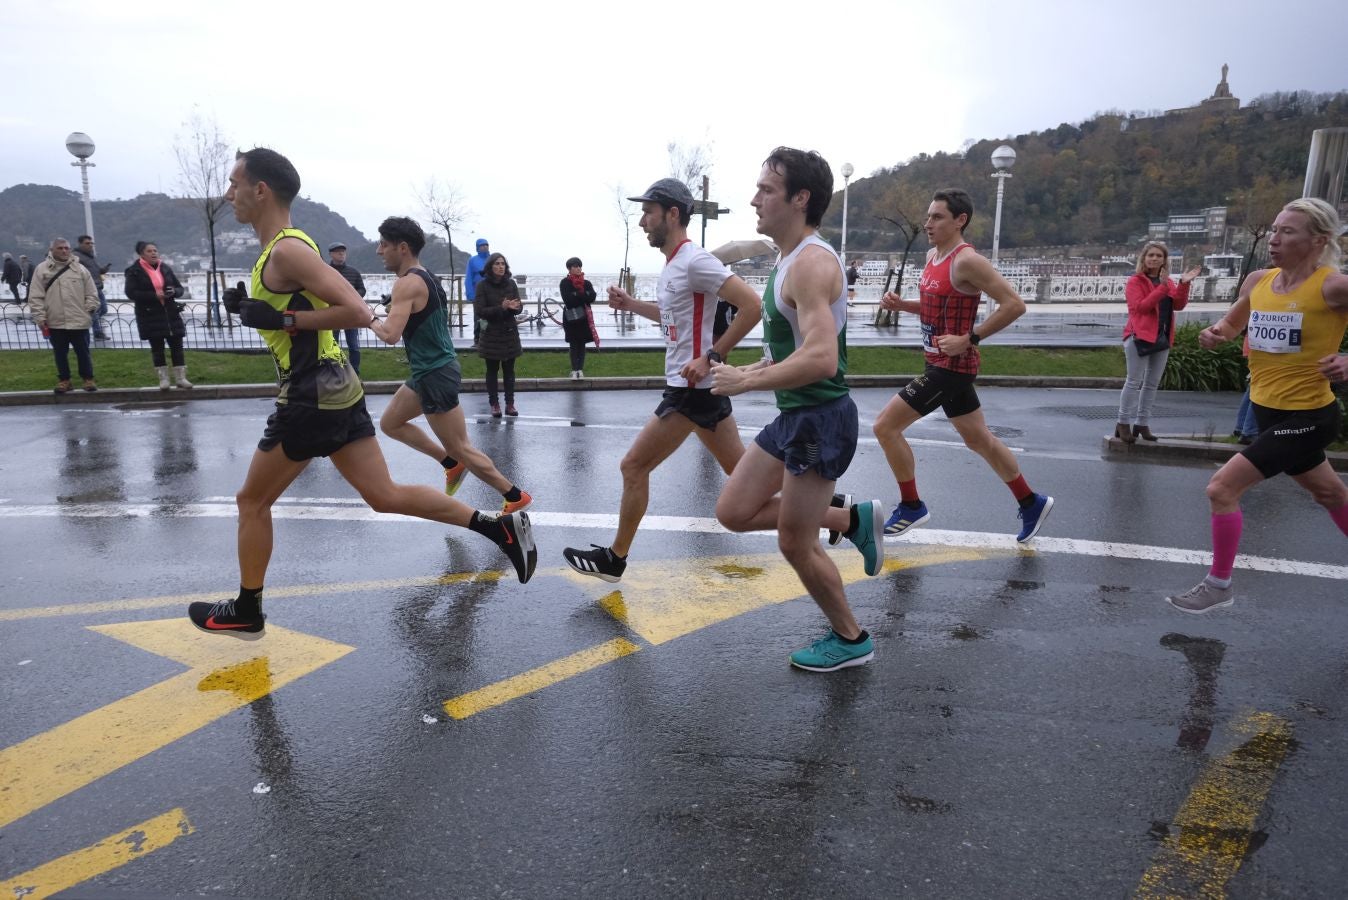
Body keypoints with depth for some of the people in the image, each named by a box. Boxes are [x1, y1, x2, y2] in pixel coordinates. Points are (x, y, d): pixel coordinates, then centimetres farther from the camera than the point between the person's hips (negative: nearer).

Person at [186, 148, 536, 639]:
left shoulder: (286, 250, -16)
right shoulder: (285, 247, 15)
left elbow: (357, 312, -25)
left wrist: (281, 319, -20)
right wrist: (252, 308, 10)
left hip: (313, 396, -10)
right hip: (334, 385, 10)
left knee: (253, 501, 8)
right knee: (384, 495, 9)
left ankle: (245, 612, 24)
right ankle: (500, 525, 6)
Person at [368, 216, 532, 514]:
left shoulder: (407, 284, -19)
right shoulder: (426, 278, 12)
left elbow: (390, 335, -28)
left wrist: (370, 319, -8)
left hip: (435, 375, -10)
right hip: (433, 370, 10)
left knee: (461, 448, -1)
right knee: (390, 424, 20)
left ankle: (516, 496, 8)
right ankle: (452, 464, 23)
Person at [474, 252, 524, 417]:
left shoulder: (511, 284, 3)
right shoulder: (483, 285, -6)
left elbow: (519, 308, 3)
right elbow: (480, 311, -11)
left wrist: (514, 307, -21)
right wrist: (501, 308, -23)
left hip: (510, 333, 3)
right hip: (491, 334, -2)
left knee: (509, 370, 6)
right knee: (492, 370, 4)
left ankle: (510, 404, 11)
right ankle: (494, 405, 8)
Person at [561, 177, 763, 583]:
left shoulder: (695, 261, -16)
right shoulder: (673, 264, 13)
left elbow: (752, 306, -21)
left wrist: (711, 357, -21)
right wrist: (631, 304, 16)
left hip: (691, 389, -10)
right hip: (695, 387, 10)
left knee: (633, 466, 0)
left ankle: (614, 559, 14)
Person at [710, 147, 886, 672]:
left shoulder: (811, 263, -20)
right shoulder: (788, 260, 11)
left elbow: (820, 359, -33)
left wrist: (745, 382, -23)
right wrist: (755, 368, 9)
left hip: (820, 419, -10)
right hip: (793, 415, 10)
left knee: (795, 544, 2)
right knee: (733, 513, 13)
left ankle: (850, 639, 26)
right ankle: (854, 520, 22)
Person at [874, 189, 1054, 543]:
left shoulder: (967, 261, -18)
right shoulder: (932, 256, 10)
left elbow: (1015, 304, -21)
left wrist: (970, 339, -23)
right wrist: (900, 304, 6)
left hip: (952, 366, -10)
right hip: (941, 364, 10)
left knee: (885, 425, -8)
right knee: (978, 440, 18)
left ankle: (911, 506, 7)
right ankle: (1031, 503, 33)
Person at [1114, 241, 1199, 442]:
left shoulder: (1168, 282, 16)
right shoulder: (1135, 281, -3)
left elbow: (1179, 305, 3)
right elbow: (1140, 306, -18)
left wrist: (1184, 284, -11)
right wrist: (1162, 287, -23)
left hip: (1163, 338, 7)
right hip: (1139, 336, -7)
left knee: (1152, 383, 7)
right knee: (1134, 381, -9)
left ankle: (1142, 423, 13)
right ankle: (1123, 423, -5)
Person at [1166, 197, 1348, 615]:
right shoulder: (1257, 281, 0)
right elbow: (1233, 322, 19)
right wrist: (1215, 332, -3)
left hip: (1307, 417, -7)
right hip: (1268, 411, 7)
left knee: (1222, 488, -13)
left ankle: (1219, 585, 5)